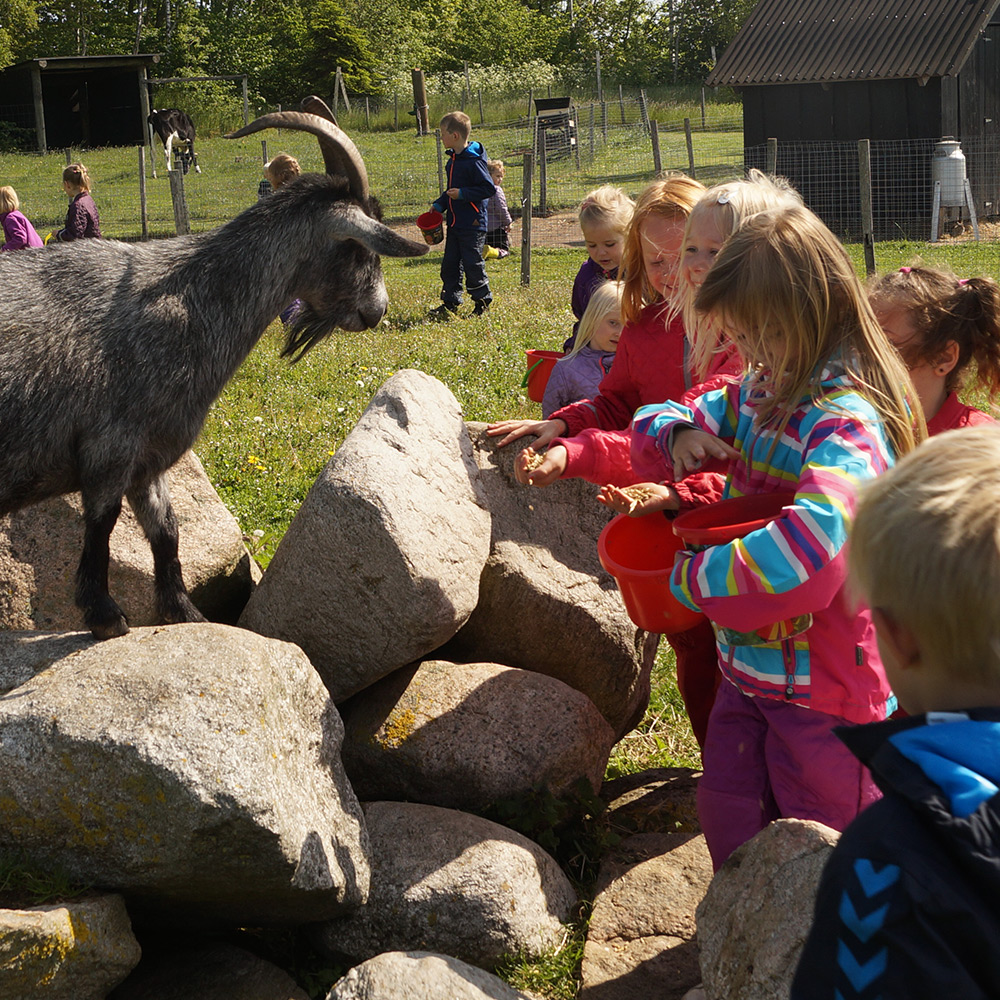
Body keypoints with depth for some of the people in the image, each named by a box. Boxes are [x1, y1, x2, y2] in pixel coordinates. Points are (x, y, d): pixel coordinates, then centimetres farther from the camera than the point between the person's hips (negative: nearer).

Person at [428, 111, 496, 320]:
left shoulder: (473, 161, -16)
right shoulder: (453, 160, 12)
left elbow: (489, 188, -18)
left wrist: (462, 194, -22)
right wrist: (439, 205, 11)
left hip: (472, 224, -9)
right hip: (455, 223, 9)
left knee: (473, 264, -1)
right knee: (449, 263, 8)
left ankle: (483, 300, 14)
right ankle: (449, 304, 14)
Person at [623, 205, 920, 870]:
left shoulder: (847, 420, -26)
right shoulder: (758, 396, 2)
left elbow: (817, 535, -45)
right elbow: (650, 424, 14)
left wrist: (699, 577, -31)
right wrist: (677, 436, -12)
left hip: (825, 688, -8)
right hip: (749, 669, 8)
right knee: (727, 819, 19)